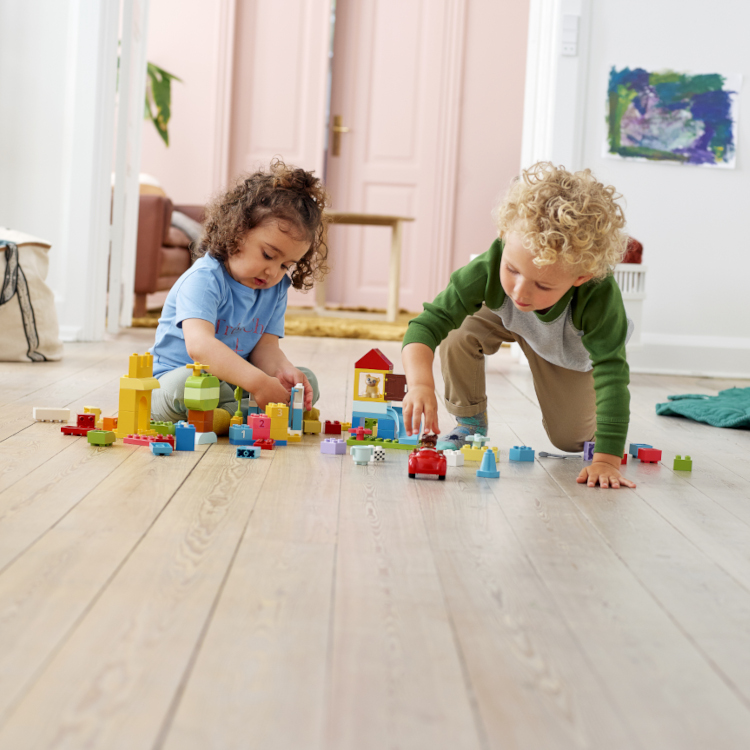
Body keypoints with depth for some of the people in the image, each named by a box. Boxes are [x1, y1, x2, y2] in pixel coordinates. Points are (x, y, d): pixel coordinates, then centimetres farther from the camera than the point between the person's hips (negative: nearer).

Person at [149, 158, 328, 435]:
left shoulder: (276, 288, 5)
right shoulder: (204, 279, -22)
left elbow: (265, 344, -1)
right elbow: (199, 344, -37)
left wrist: (282, 370, -27)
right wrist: (259, 382, -47)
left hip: (234, 385, 8)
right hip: (172, 379, -8)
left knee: (307, 381, -6)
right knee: (190, 381, -41)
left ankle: (232, 415, -23)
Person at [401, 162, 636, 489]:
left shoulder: (599, 296, -46)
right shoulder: (489, 269, -42)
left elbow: (613, 375, -44)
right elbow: (428, 322, -41)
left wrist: (606, 459, -49)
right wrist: (420, 383, -60)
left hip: (573, 352, 0)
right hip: (506, 318, 1)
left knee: (570, 440, 1)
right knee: (458, 333, -30)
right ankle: (469, 422, -3)